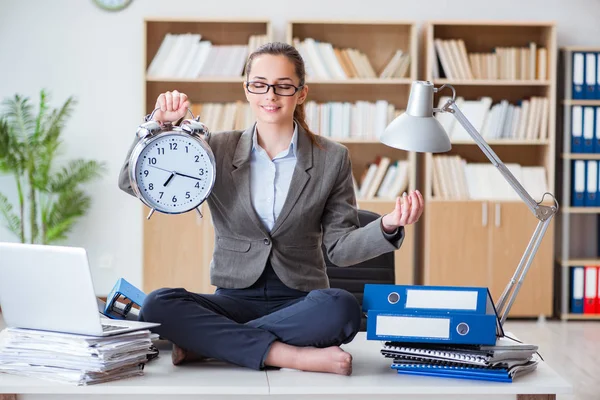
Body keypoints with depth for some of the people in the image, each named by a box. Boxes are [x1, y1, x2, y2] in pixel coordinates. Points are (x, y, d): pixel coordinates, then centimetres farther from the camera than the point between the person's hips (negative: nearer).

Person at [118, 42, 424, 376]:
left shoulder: (332, 158, 4)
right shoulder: (218, 149, 5)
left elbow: (340, 247, 2)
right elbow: (133, 183, 3)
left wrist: (388, 226, -16)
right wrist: (159, 124, -10)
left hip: (300, 301, 0)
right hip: (235, 298, 1)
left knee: (342, 308, -35)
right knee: (158, 305, -28)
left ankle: (212, 342, -22)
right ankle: (291, 355, -29)